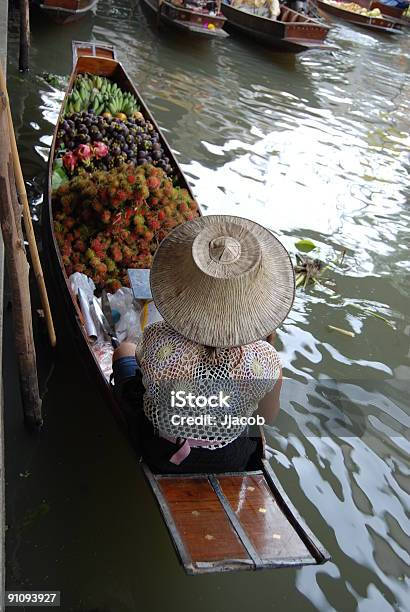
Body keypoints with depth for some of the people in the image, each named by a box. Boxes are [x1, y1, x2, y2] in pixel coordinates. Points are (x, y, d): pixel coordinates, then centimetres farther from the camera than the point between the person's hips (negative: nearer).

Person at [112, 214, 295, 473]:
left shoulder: (156, 340, -36)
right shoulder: (267, 361, -34)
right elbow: (268, 418, -11)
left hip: (160, 455, -1)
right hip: (231, 463, 2)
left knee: (124, 350, 24)